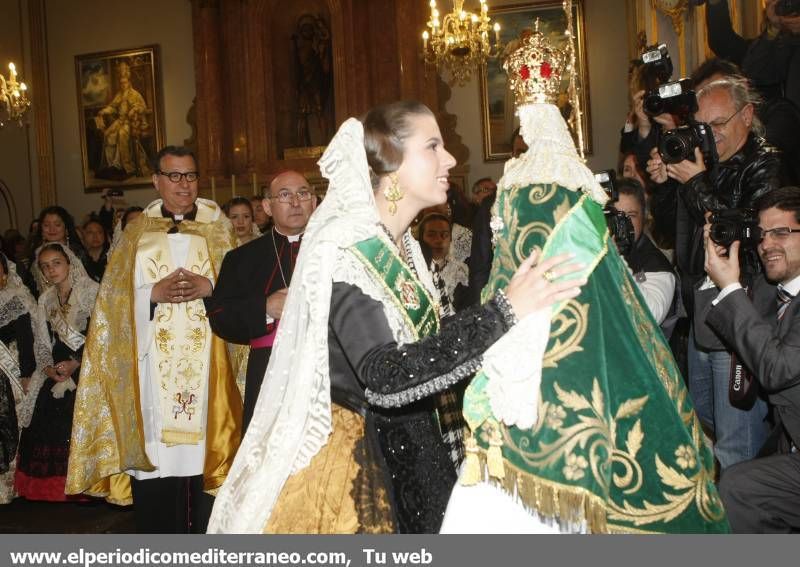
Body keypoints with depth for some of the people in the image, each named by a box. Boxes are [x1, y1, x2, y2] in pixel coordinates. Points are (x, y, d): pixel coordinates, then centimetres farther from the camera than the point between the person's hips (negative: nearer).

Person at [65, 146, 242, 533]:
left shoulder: (217, 229, 12)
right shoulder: (136, 232, 13)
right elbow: (116, 294, 6)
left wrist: (209, 286, -14)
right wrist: (154, 293, -11)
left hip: (205, 361, 0)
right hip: (152, 363, 0)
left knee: (203, 450, -3)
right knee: (155, 456, -2)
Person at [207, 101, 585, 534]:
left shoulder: (405, 245, 5)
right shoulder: (342, 248, -21)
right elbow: (384, 377, -33)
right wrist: (504, 312, -35)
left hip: (406, 445, 8)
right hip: (350, 455, -8)